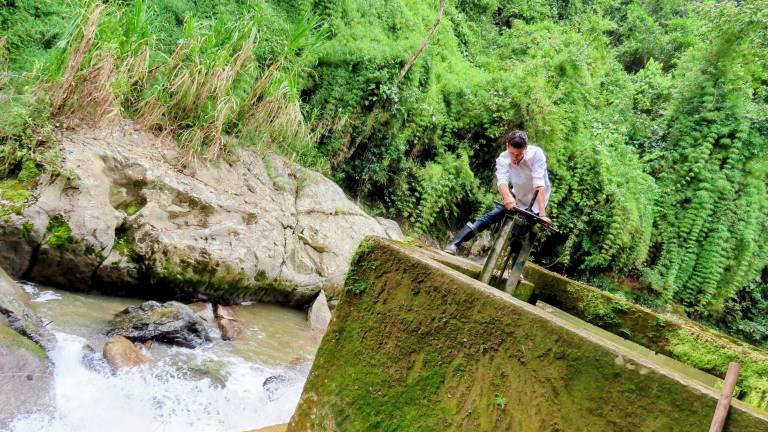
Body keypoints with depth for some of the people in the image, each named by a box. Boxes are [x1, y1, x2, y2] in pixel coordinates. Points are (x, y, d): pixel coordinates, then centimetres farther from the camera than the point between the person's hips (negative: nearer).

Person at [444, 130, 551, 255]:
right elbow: (502, 181, -38)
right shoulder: (503, 159, -20)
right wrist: (508, 197, -61)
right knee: (490, 217, -13)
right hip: (517, 197, 2)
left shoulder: (536, 153, -28)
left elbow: (539, 185, -36)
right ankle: (454, 244, -16)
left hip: (536, 202, -2)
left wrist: (542, 214, -45)